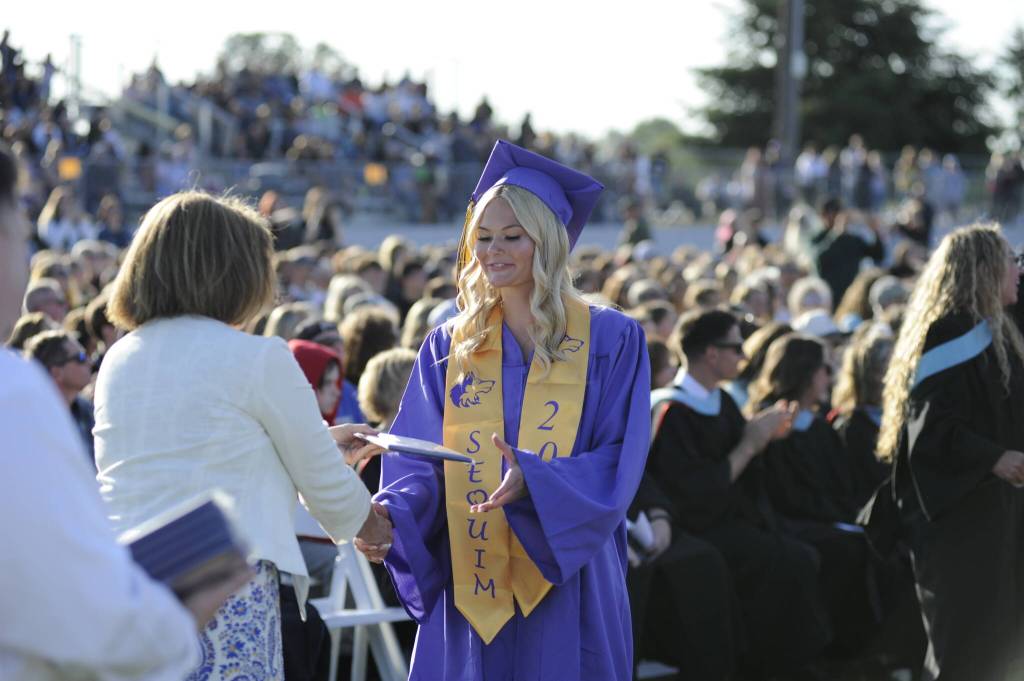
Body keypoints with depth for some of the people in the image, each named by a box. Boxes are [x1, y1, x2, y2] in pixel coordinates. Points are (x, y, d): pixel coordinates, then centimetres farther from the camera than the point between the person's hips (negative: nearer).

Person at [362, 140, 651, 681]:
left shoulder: (610, 341, 1)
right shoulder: (448, 347, 9)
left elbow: (619, 463, -7)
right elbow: (419, 460, 2)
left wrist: (533, 479, -25)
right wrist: (390, 514, -20)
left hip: (568, 590, -2)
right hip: (469, 587, 2)